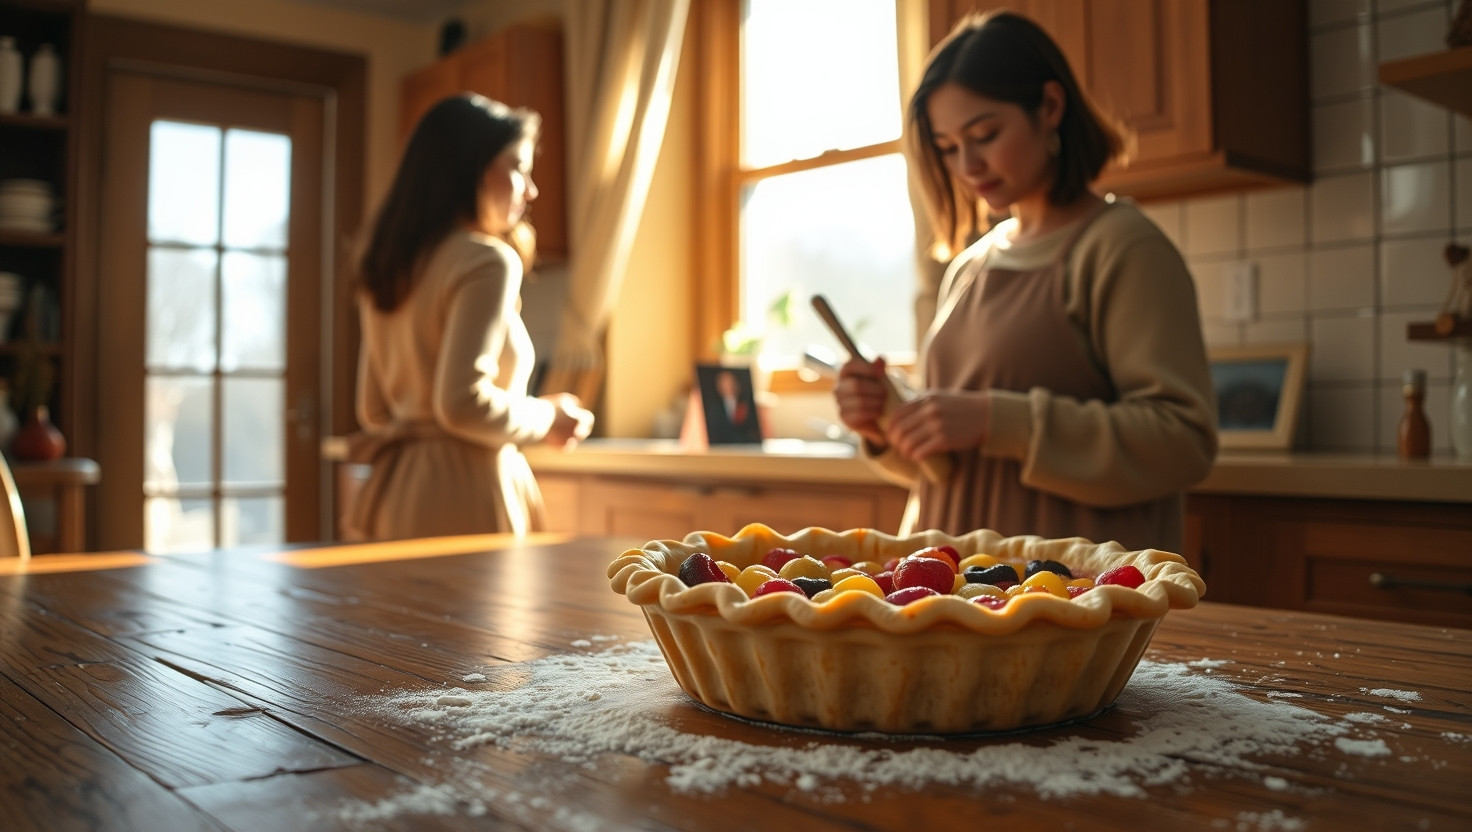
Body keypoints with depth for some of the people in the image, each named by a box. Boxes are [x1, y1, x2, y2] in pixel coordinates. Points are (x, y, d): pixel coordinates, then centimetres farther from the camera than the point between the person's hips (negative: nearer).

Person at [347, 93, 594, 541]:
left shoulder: (391, 266, 14)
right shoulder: (488, 260, -11)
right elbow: (462, 403, -20)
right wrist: (546, 419, -4)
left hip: (392, 491, 8)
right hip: (462, 497, -8)